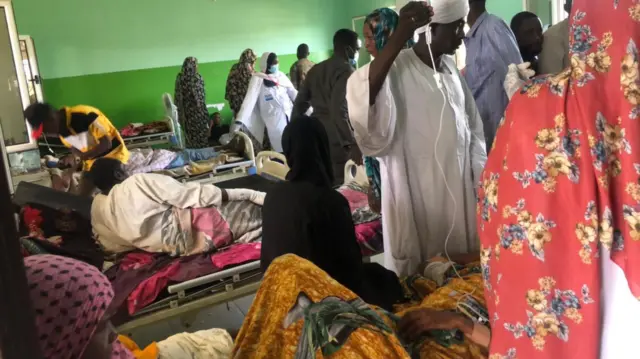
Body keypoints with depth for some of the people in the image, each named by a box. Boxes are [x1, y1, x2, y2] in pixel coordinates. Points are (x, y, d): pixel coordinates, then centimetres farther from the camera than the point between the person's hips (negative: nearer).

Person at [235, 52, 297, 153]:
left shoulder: (281, 76, 7)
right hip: (275, 121, -5)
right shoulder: (258, 79, -7)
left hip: (291, 116, 5)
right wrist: (239, 121, -25)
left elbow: (293, 93, 14)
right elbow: (249, 100, -16)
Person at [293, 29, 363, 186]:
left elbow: (299, 104, 16)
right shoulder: (346, 71, -8)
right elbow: (338, 110, -21)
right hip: (335, 142, -8)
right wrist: (352, 145, -23)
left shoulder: (315, 69, 15)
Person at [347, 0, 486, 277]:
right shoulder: (397, 69, -16)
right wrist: (400, 36, -43)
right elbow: (360, 98, -37)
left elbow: (471, 125, 13)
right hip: (417, 195, -6)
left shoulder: (450, 68, 8)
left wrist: (480, 177, 9)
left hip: (457, 190, 7)